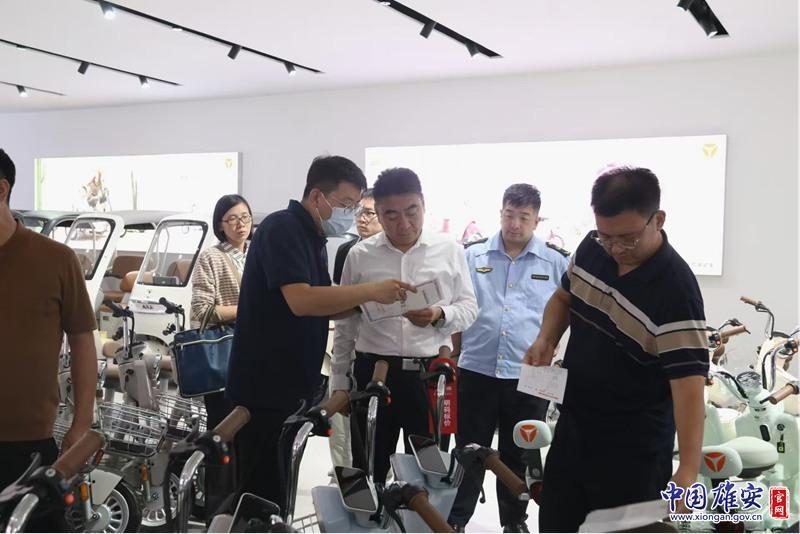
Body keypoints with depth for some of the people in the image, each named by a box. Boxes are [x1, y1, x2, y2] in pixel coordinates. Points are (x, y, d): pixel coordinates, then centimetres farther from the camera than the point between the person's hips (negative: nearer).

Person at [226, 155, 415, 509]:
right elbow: (301, 300, -27)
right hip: (263, 387, -9)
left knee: (276, 488, 16)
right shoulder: (281, 228, -15)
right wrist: (371, 290, -23)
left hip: (290, 385, 9)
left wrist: (370, 301, 3)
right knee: (260, 492, -1)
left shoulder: (312, 237, 14)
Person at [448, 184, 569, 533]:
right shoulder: (473, 255, 3)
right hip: (477, 370, 0)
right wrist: (456, 350, 9)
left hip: (529, 376, 0)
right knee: (469, 450, 10)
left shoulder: (557, 263, 1)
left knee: (518, 455, 14)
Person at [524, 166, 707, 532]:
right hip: (572, 428, 7)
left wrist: (688, 470, -38)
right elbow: (563, 297, 14)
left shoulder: (676, 290, -26)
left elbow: (688, 382, -29)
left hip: (633, 449, -6)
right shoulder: (591, 248, -5)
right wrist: (546, 340, -5)